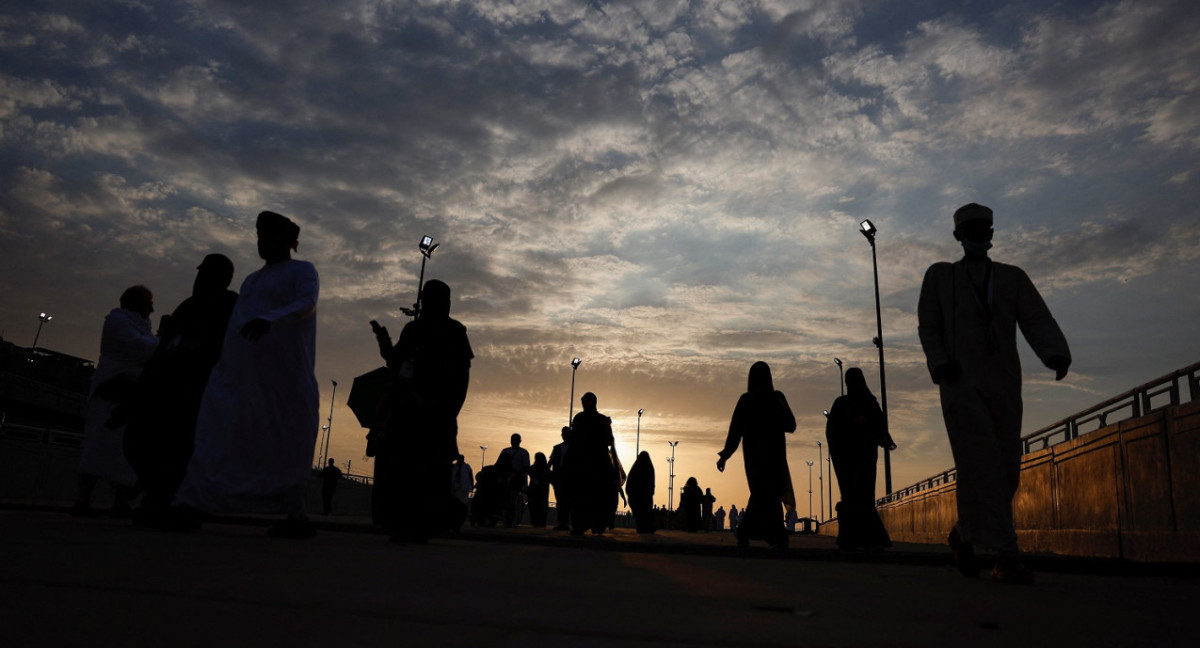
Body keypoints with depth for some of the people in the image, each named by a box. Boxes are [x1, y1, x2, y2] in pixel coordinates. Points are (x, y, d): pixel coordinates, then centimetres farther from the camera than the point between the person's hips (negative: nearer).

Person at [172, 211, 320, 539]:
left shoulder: (301, 271, 1)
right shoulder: (253, 279, 25)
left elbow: (307, 303, -20)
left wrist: (270, 319, -37)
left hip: (280, 376, -7)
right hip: (239, 373, 8)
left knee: (284, 447, -4)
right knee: (217, 437, -3)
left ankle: (297, 517, 4)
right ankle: (188, 505, -9)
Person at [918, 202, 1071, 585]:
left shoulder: (1013, 278, 14)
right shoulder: (939, 276, 12)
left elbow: (1037, 321, 0)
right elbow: (928, 327, 9)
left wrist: (1056, 353, -20)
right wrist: (939, 363, -9)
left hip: (1002, 385, 3)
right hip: (960, 383, -3)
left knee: (1006, 470, 2)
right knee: (981, 465, -15)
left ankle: (964, 533, 23)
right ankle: (1005, 556, -17)